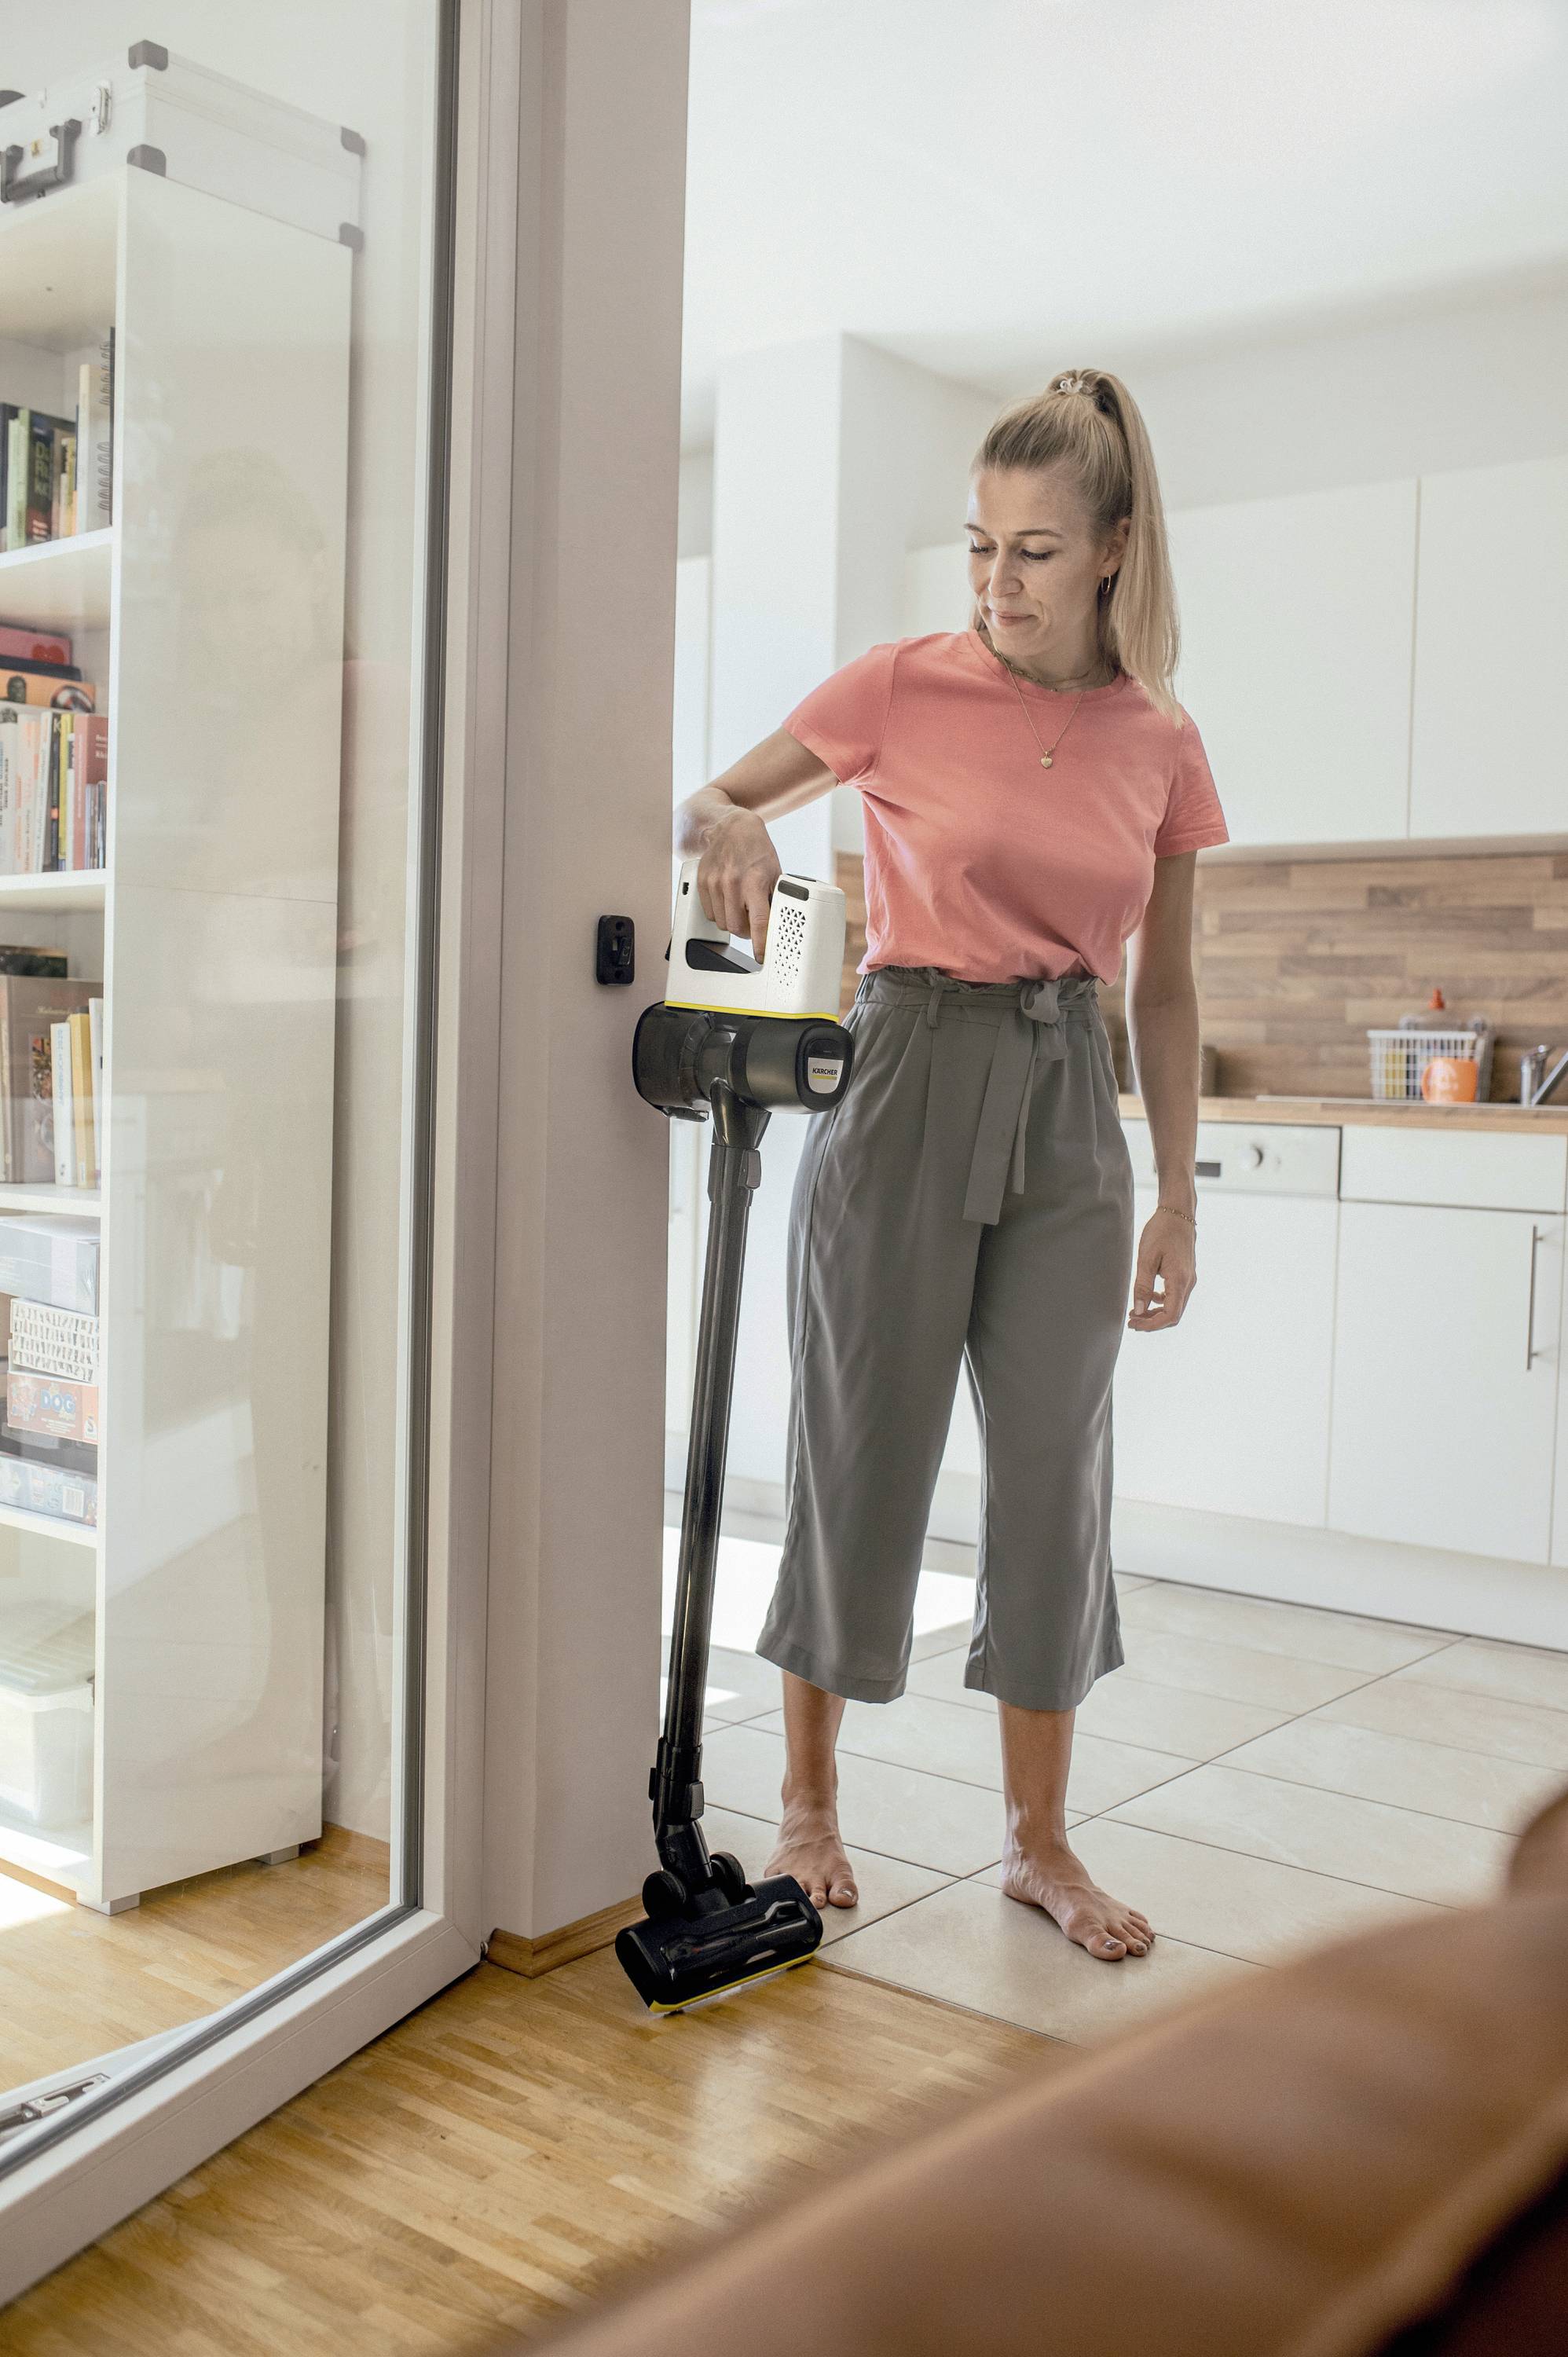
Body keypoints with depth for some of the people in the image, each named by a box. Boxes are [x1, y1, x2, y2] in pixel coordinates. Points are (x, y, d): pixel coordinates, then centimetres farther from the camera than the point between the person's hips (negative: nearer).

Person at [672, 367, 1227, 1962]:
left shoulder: (1161, 743, 5)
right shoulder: (904, 687, -3)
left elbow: (1162, 988, 11)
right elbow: (710, 803, 5)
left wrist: (1178, 1196, 8)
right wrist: (728, 827, -20)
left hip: (1067, 1110, 3)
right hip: (908, 1082, -3)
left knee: (1056, 1466, 6)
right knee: (862, 1450, 2)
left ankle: (1038, 1840, 21)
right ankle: (808, 1802, 22)